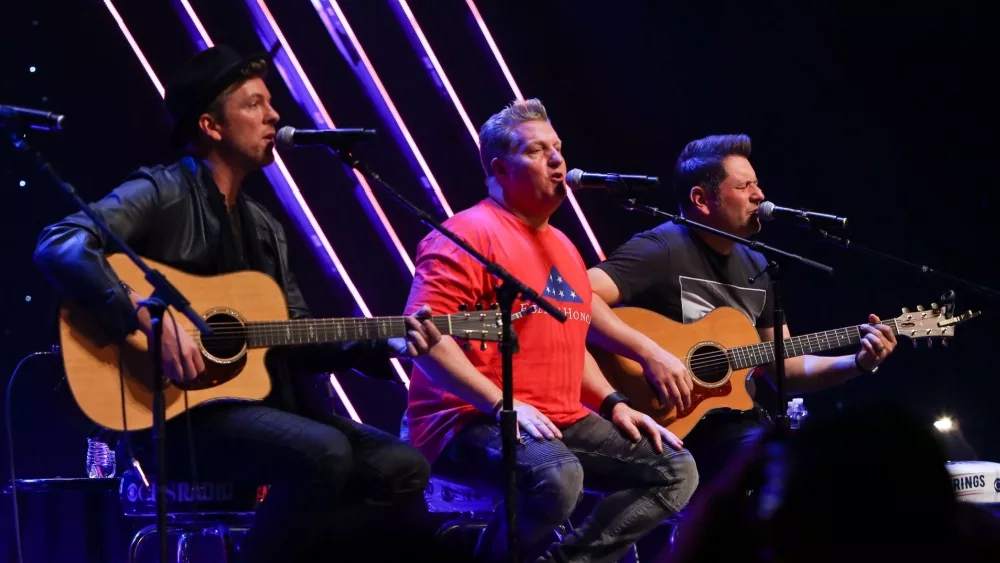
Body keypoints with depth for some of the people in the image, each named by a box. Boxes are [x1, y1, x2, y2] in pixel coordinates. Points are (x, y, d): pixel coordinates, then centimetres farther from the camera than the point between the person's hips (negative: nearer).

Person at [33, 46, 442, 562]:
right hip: (174, 411, -8)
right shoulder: (161, 194, -6)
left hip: (258, 406, 8)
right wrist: (152, 321, -29)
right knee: (324, 454, -31)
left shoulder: (265, 229, 19)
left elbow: (298, 340, 19)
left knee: (402, 468, -4)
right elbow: (58, 246, -22)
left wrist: (386, 344, 5)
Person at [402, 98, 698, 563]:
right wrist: (502, 406, -25)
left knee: (676, 470, 0)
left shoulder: (562, 247, 21)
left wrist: (614, 405, 13)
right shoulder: (470, 234, -9)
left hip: (562, 421, 9)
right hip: (472, 422, -9)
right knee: (555, 475, -38)